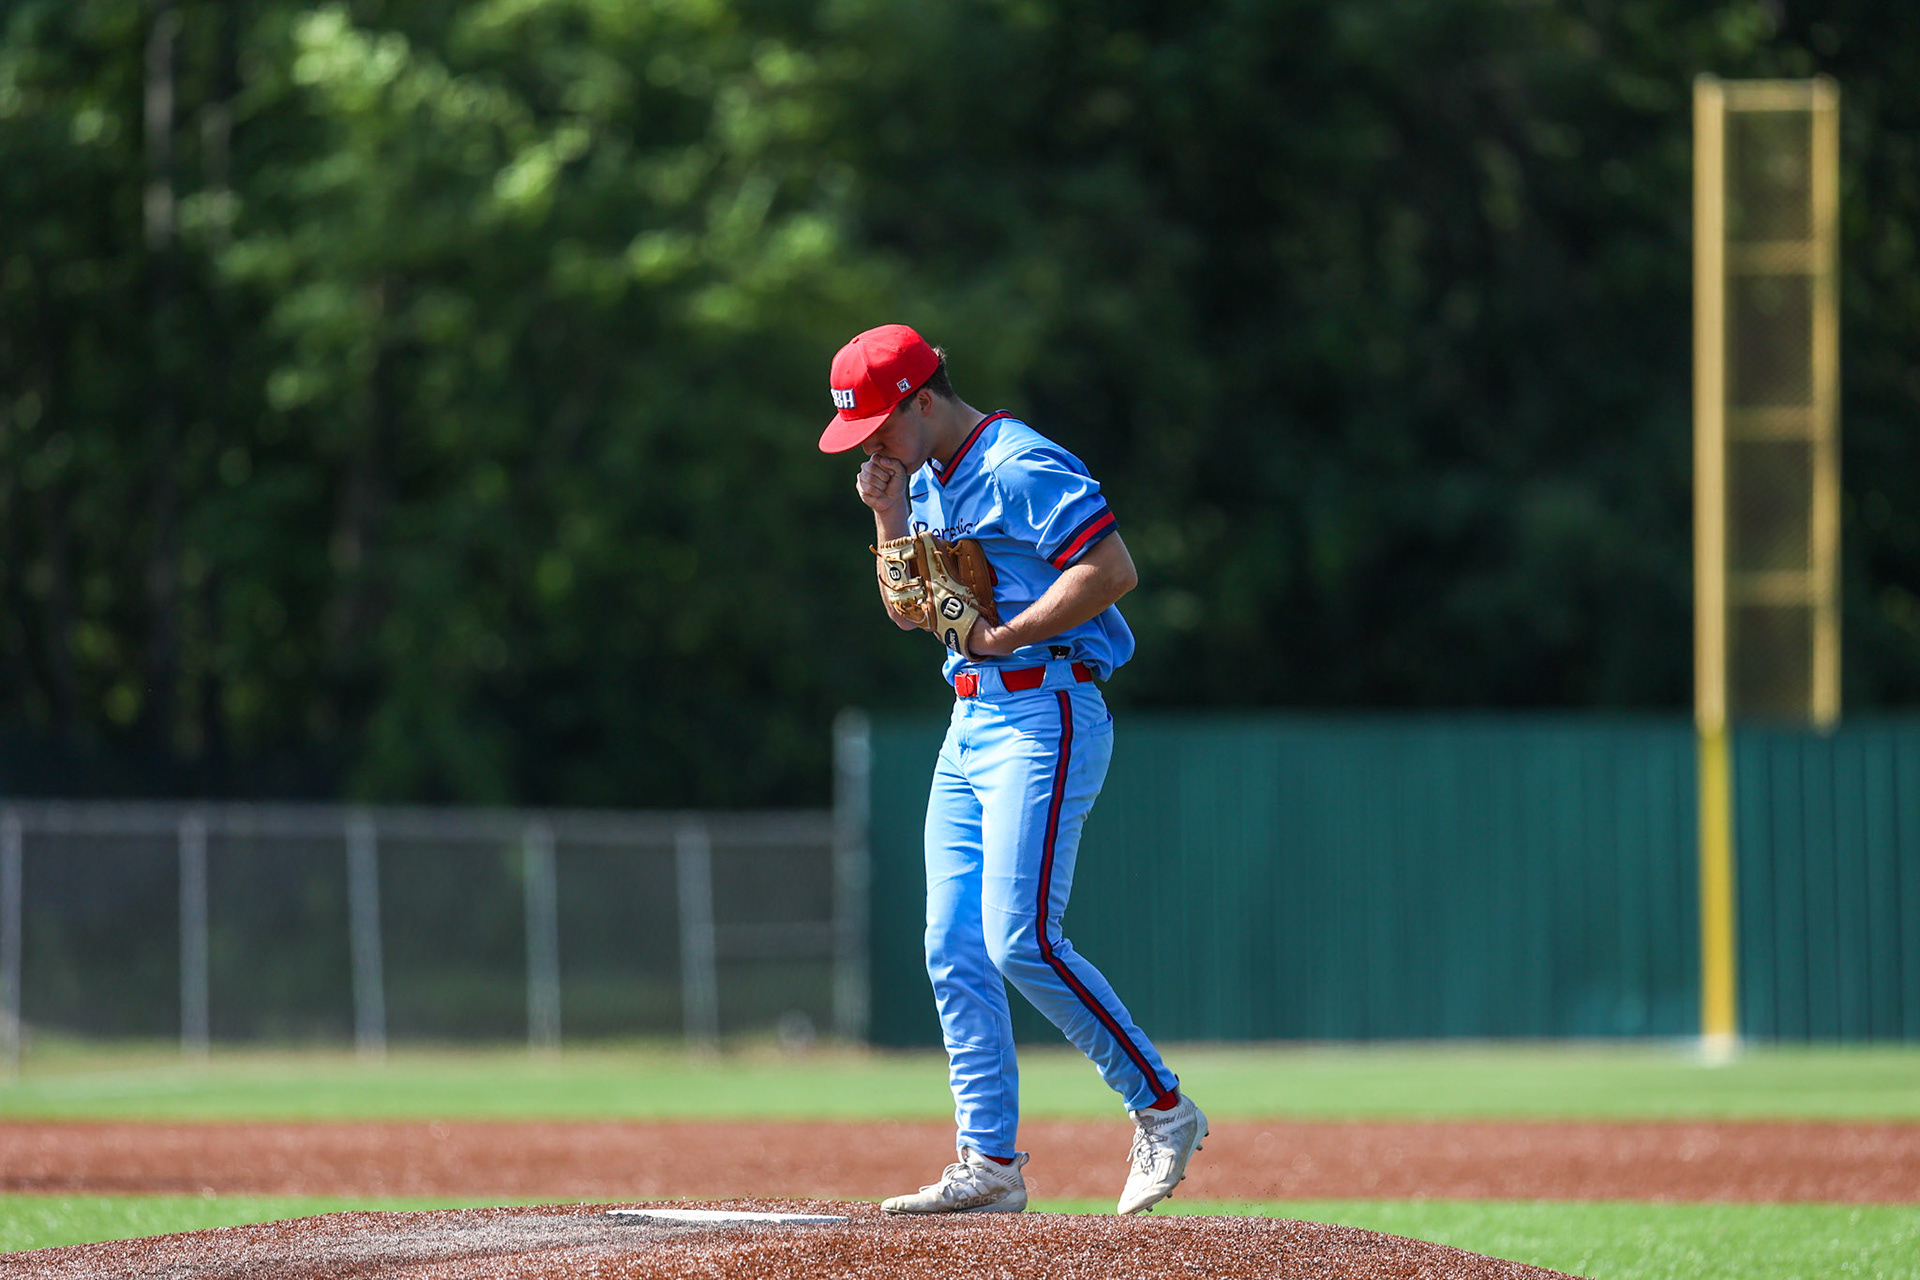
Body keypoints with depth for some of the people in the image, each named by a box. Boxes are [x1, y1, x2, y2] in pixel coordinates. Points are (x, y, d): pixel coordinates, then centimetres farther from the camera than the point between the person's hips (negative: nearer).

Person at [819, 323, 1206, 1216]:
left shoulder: (1020, 467, -13)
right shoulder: (926, 483, 17)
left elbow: (1114, 569, -21)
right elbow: (905, 611, 20)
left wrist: (1003, 637, -20)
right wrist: (890, 515, 6)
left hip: (1045, 715, -10)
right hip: (970, 723, 10)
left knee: (1019, 941, -18)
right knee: (953, 951, 3)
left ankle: (1162, 1110, -7)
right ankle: (990, 1165, 5)